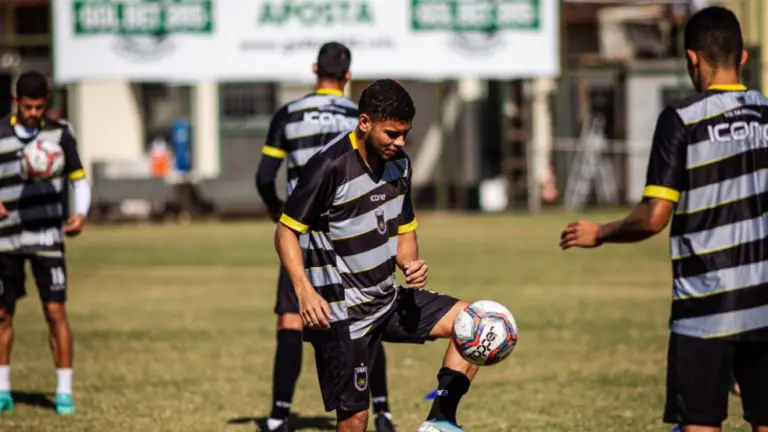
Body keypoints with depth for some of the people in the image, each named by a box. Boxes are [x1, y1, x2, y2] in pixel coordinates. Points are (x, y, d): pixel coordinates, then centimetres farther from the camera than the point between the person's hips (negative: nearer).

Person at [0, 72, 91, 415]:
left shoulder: (59, 135, 1)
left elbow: (79, 180, 4)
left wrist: (80, 213, -14)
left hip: (47, 237, -1)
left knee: (55, 311, -7)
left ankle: (64, 392, -2)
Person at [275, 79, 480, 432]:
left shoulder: (398, 163, 3)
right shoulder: (330, 166, -19)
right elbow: (286, 231, -15)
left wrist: (409, 262, -8)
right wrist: (305, 291, -27)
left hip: (389, 300, 7)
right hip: (342, 314, -7)